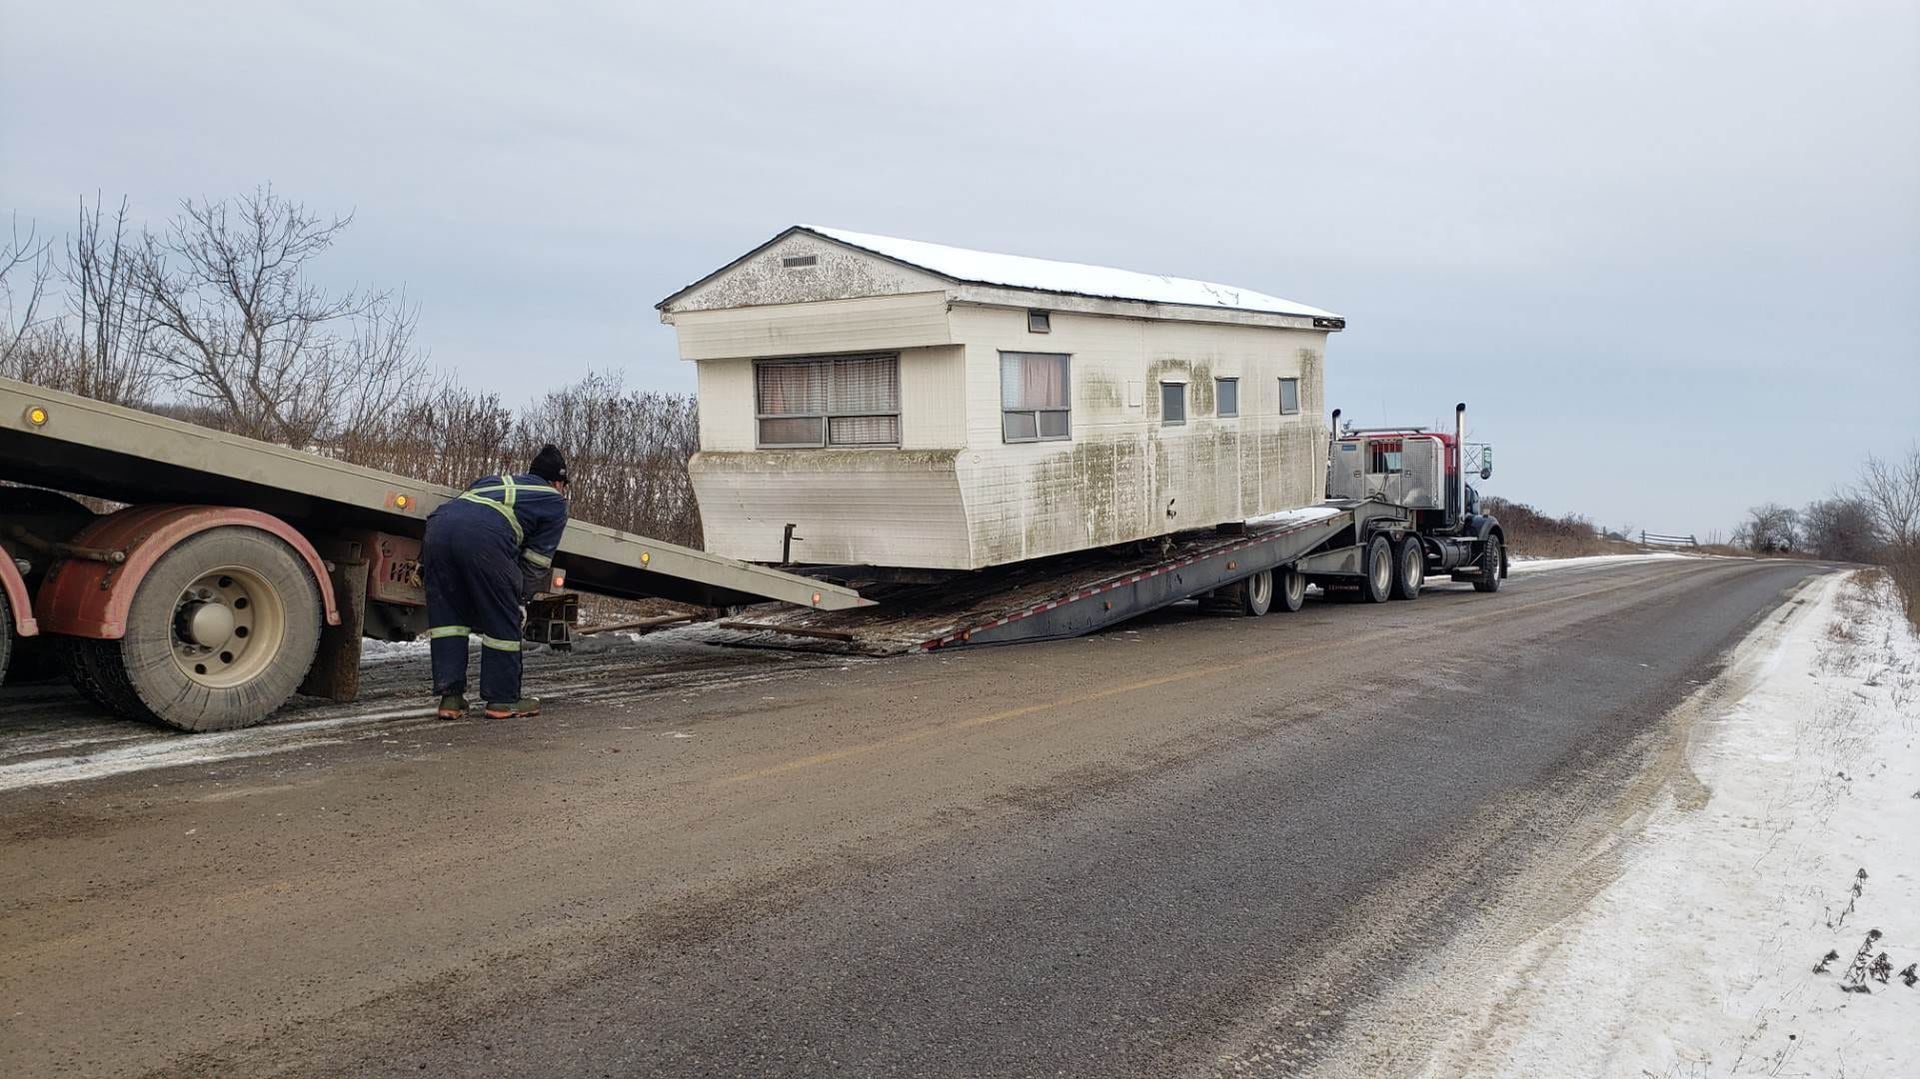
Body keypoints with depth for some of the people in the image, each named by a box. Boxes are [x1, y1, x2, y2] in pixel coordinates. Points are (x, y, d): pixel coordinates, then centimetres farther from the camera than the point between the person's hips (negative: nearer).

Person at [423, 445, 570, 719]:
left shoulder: (494, 480, 42)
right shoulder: (555, 502, 26)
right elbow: (536, 562, 19)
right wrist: (520, 598, 29)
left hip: (439, 523, 5)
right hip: (484, 537, -5)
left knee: (446, 614, 16)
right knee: (503, 620, 10)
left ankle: (450, 697, 15)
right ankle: (503, 700, 16)